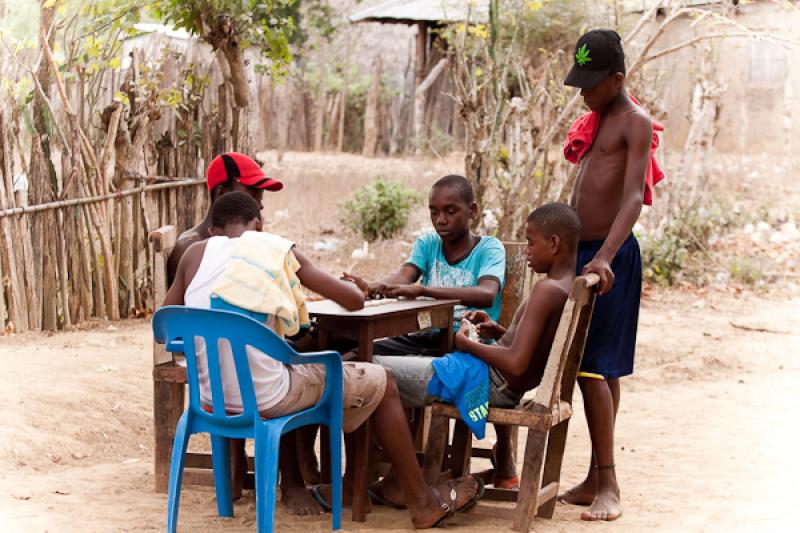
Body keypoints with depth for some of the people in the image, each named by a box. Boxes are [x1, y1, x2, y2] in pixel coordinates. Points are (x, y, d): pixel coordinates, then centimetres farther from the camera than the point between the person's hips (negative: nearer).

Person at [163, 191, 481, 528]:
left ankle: (292, 484, 40)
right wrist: (355, 287, 27)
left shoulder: (195, 254, 6)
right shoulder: (279, 250, 0)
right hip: (264, 399, -5)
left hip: (209, 398, 5)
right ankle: (423, 502, 25)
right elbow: (354, 301, 4)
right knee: (382, 383, 16)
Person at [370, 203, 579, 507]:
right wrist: (499, 331, 9)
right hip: (510, 390, 10)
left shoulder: (547, 290, -21)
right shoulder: (572, 287, 8)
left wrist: (467, 344, -13)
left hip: (493, 385, -10)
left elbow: (516, 363, -28)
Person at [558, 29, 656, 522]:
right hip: (581, 251, 8)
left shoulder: (636, 124, -11)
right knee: (601, 369, 11)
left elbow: (633, 197, -23)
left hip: (612, 256, -8)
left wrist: (605, 257, -35)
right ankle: (597, 478, 16)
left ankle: (608, 485, -8)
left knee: (592, 366, -12)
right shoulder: (596, 121, 16)